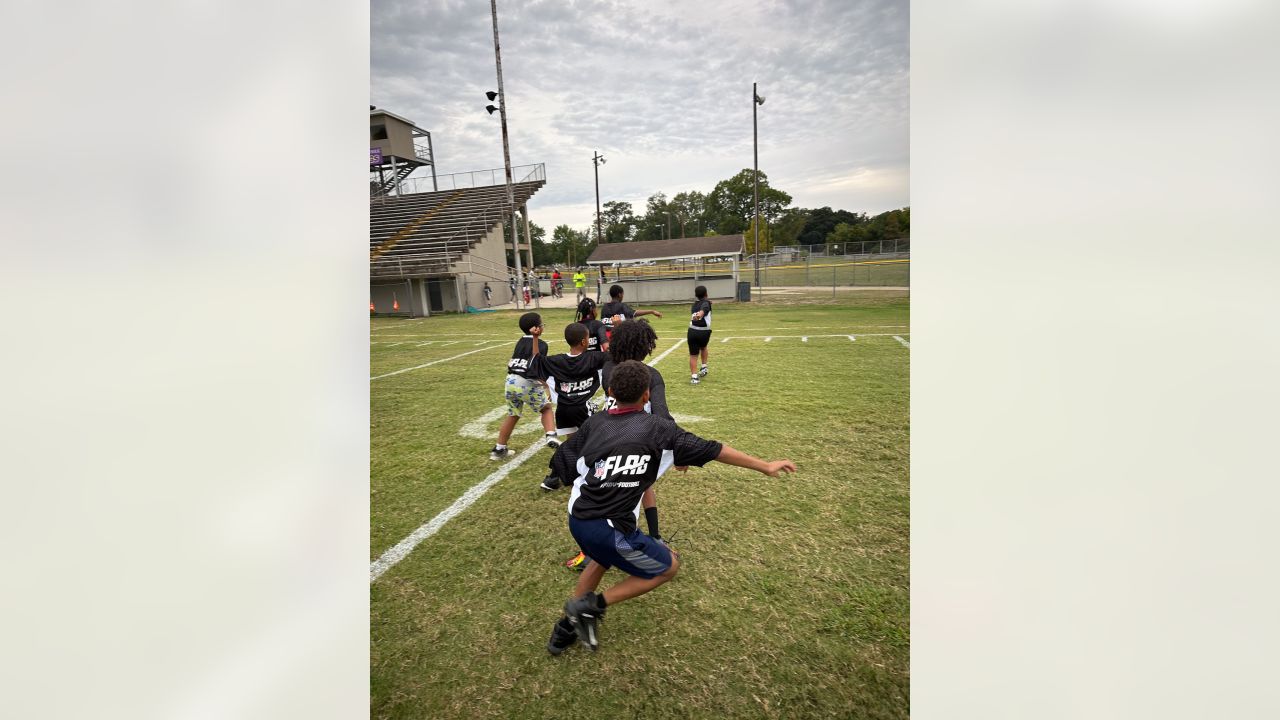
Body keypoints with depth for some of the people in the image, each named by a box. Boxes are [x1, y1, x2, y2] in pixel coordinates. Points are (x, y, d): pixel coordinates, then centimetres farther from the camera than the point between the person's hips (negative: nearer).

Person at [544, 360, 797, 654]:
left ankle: (566, 628, 41)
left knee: (602, 559, 36)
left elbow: (562, 460, 8)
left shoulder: (594, 423, 5)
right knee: (669, 567, 17)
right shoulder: (657, 428, -6)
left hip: (576, 520, 6)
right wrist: (765, 465, 4)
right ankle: (594, 604, 11)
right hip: (612, 529, -6)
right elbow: (710, 450, -4)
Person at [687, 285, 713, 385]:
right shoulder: (706, 303, 1)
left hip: (692, 331, 2)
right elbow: (703, 309, -24)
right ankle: (704, 367, 26)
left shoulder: (694, 304, 18)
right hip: (704, 332, -2)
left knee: (693, 355, 3)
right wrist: (700, 314, -42)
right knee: (703, 348, 29)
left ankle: (694, 376, -4)